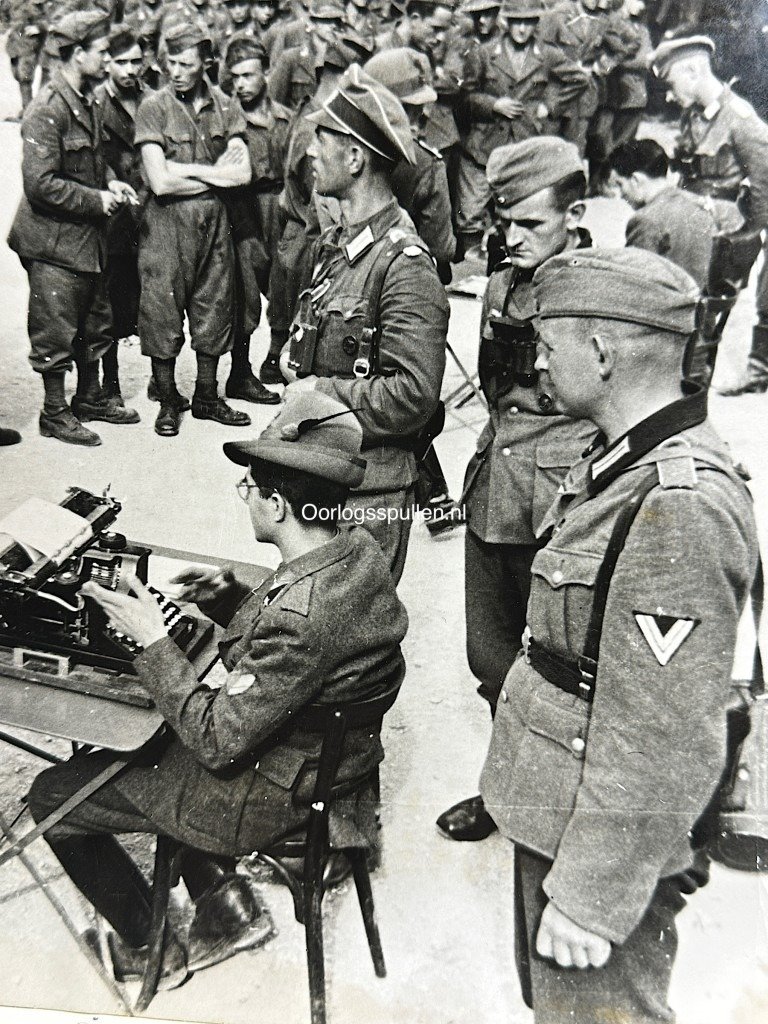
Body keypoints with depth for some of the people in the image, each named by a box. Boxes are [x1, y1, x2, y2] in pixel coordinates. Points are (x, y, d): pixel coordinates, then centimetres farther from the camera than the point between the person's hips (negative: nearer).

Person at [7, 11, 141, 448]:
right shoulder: (48, 109, -19)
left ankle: (91, 397, 33)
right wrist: (97, 200, -18)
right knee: (57, 332, 1)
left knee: (96, 323, 17)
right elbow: (40, 182, -24)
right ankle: (55, 412, 14)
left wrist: (111, 182, 4)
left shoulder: (86, 101, 10)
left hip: (86, 234, 9)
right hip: (54, 238, -9)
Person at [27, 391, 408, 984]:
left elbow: (219, 741, -27)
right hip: (326, 752, 9)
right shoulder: (359, 550, -8)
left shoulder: (300, 615, -36)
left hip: (274, 794, -9)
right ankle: (220, 893, 27)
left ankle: (151, 950, 24)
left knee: (52, 796, 5)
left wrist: (154, 640, -20)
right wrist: (230, 598, -3)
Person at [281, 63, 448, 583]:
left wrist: (320, 393, -16)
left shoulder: (406, 265, -19)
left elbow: (414, 395, -25)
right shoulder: (336, 244, 10)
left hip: (369, 499, -9)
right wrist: (293, 358, 3)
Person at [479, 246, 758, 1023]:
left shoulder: (679, 506, -29)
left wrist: (590, 894, -20)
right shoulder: (630, 460, 3)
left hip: (603, 835, -9)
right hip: (554, 811, 9)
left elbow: (660, 743, -27)